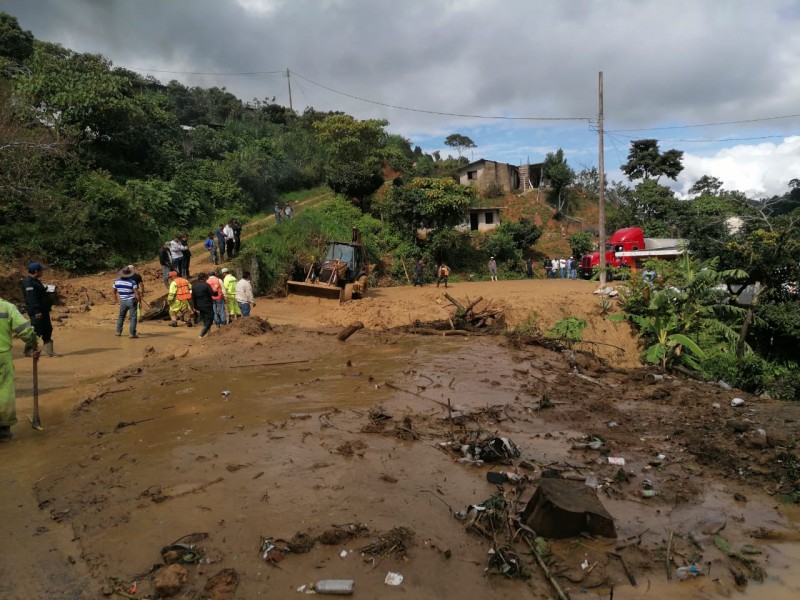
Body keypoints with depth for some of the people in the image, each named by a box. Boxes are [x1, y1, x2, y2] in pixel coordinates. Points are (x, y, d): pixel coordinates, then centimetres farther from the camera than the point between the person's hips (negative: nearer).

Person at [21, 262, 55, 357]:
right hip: (36, 312, -11)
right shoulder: (28, 282, -15)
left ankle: (49, 351, 16)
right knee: (36, 331, -8)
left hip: (43, 310, 11)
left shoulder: (35, 281, 17)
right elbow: (31, 298, -23)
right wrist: (36, 311, -27)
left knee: (47, 330, 12)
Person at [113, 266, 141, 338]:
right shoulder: (132, 282, -15)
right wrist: (139, 300, -6)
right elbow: (137, 293, -19)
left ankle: (118, 332, 27)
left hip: (122, 301, 5)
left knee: (121, 316, 23)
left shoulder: (117, 281, 1)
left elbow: (114, 291, 14)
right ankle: (132, 334, -4)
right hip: (132, 301, -5)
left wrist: (115, 299, 28)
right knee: (133, 317, 0)